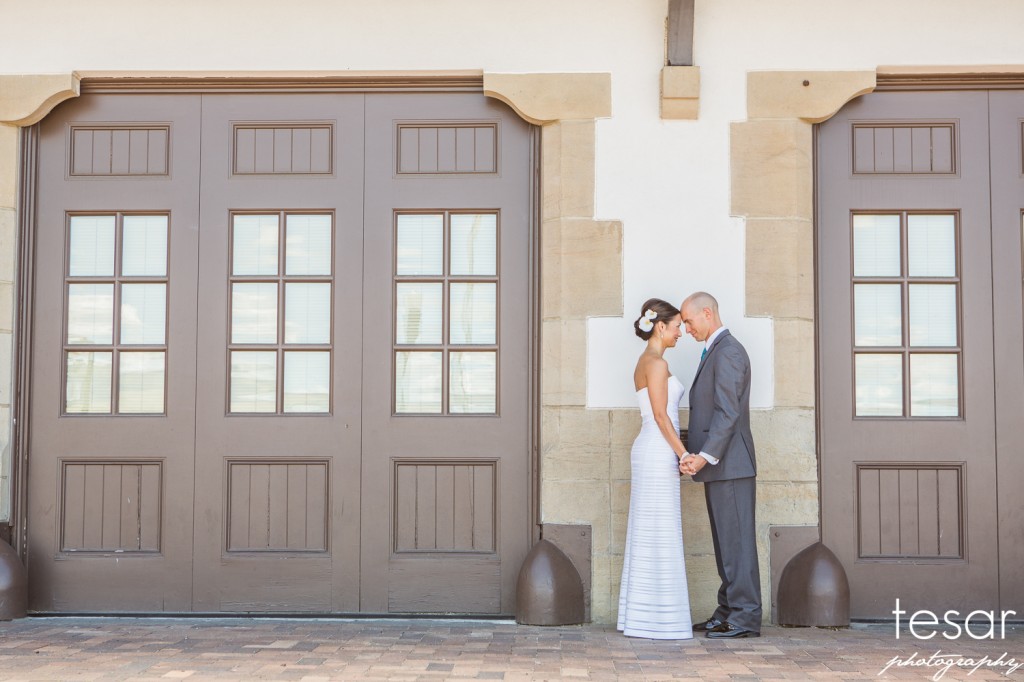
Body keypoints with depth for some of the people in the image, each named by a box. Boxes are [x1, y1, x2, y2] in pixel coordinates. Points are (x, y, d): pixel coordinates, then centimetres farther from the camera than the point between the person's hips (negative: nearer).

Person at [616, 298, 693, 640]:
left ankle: (640, 617, 15)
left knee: (647, 535, 10)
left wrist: (678, 454, 18)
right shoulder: (656, 362, -12)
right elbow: (661, 415, -16)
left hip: (651, 453, 10)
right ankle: (658, 620, 0)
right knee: (659, 535, -5)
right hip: (658, 454, -10)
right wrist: (684, 454, -13)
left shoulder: (647, 362, 17)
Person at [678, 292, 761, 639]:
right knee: (725, 542, 13)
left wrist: (706, 456, -23)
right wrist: (697, 454, 15)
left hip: (730, 464, -10)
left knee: (737, 541, -6)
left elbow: (728, 412, -20)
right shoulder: (715, 352, 20)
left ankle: (745, 618, -2)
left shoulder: (728, 351, -12)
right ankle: (728, 612, 19)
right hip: (718, 466, 10)